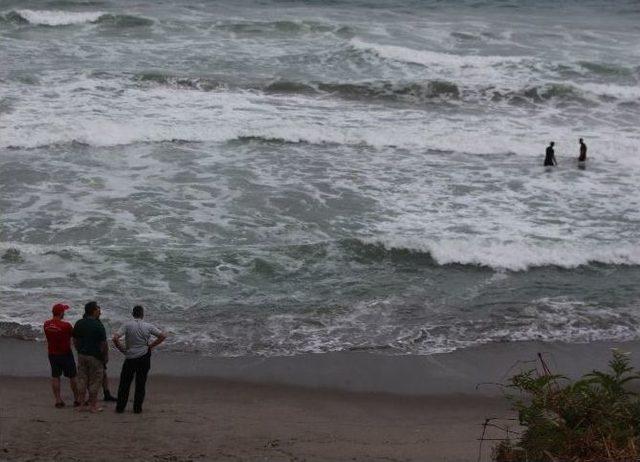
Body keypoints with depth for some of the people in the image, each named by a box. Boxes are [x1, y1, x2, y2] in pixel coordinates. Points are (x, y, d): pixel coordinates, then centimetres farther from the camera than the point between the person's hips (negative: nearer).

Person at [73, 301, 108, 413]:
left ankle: (83, 404, 15)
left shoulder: (79, 324, 4)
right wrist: (106, 355, -2)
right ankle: (93, 405, 8)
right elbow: (103, 343, -14)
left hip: (81, 356, 6)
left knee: (82, 379, 11)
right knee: (95, 380, 4)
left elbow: (75, 340, 11)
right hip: (95, 357, -6)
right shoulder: (98, 325, -15)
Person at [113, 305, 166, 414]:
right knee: (140, 384, 9)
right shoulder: (148, 326, -2)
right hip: (144, 358, 1)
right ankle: (137, 408, 10)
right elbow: (162, 336, -2)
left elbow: (115, 338, -16)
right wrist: (151, 346, 4)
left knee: (124, 383, 9)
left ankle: (120, 407, 10)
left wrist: (122, 349, -2)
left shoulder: (127, 325, -7)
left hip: (130, 357, -1)